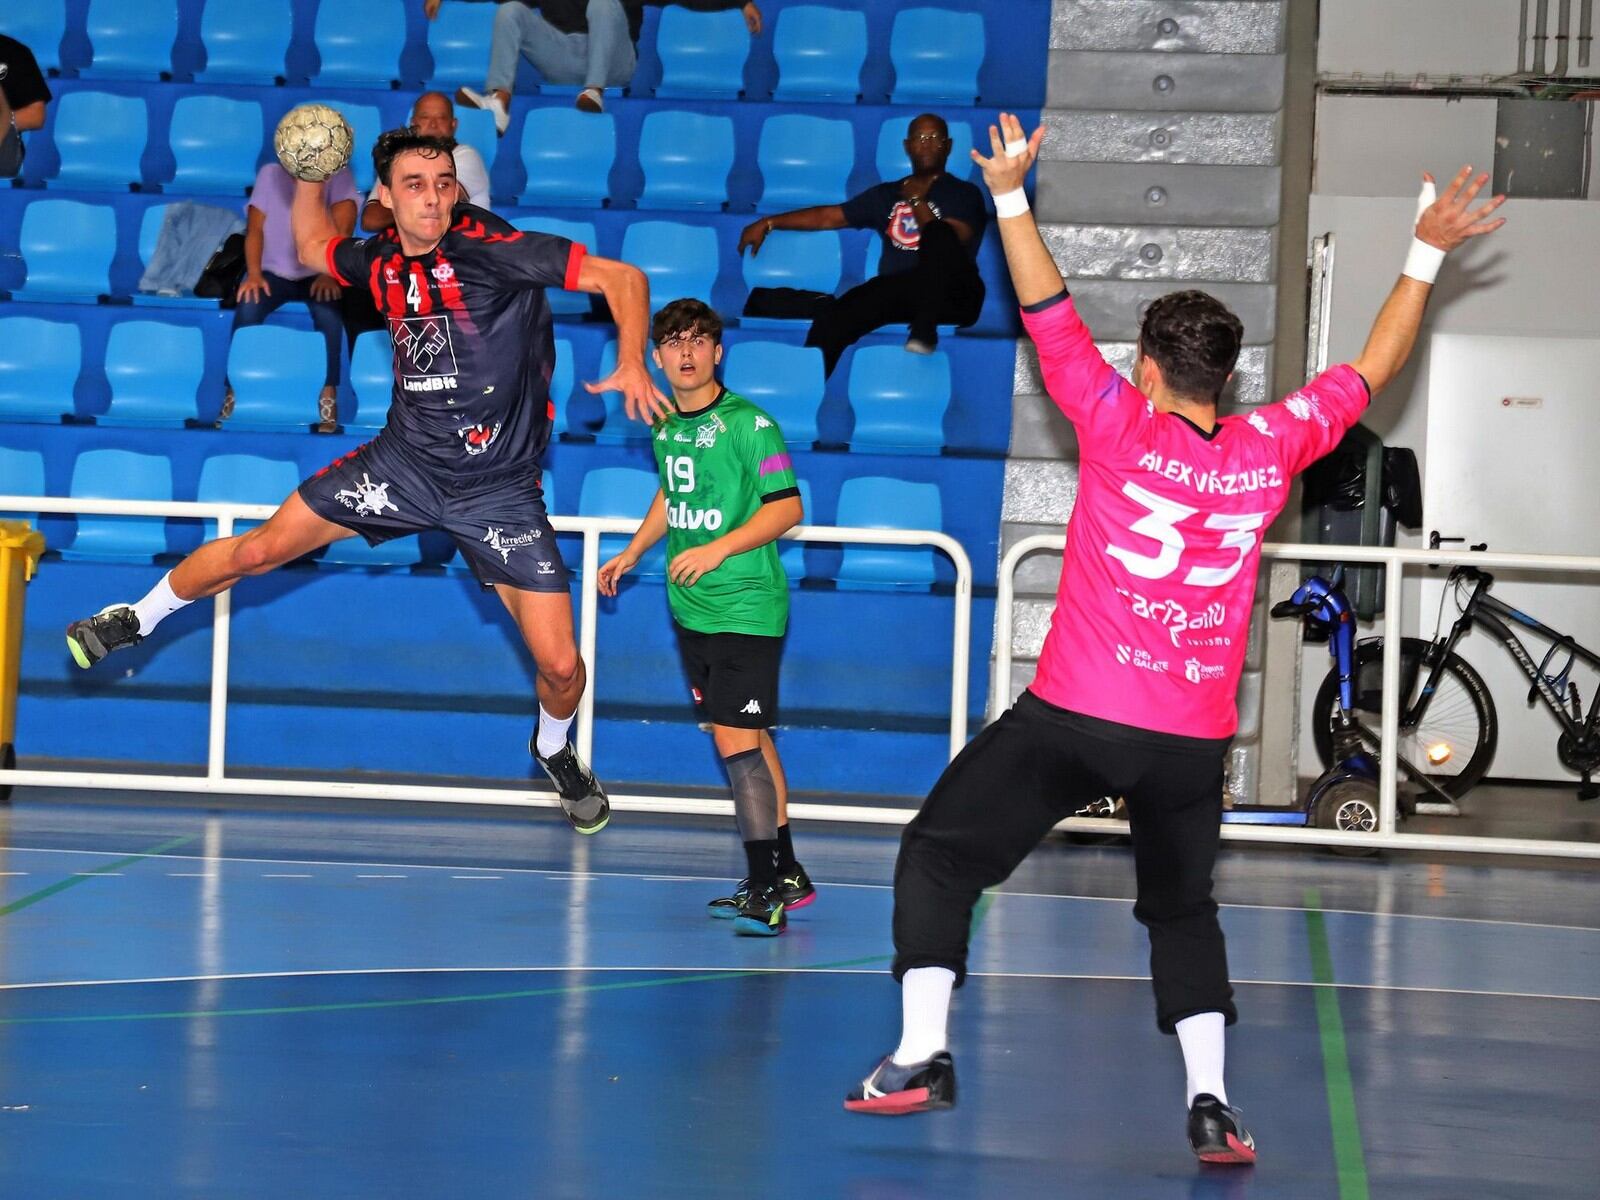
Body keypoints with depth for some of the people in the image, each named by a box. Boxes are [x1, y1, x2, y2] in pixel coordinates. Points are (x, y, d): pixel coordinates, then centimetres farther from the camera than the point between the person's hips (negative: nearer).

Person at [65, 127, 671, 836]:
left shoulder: (495, 249, -20)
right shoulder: (381, 260, -1)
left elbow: (622, 278, -20)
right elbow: (312, 248, 23)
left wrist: (631, 365, -34)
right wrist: (310, 175, 8)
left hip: (499, 491, -4)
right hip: (404, 461, 4)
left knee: (560, 665, -6)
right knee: (259, 549, 2)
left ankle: (554, 746, 28)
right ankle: (139, 618, 28)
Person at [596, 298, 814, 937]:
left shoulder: (747, 423, -13)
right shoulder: (665, 424, 9)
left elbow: (787, 506, -16)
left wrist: (718, 548, -24)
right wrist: (634, 551, 24)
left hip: (746, 608, -7)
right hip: (691, 609, 7)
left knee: (737, 742, -13)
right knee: (750, 741, 13)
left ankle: (766, 889, -10)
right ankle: (787, 875, 22)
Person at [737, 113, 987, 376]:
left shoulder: (963, 194, 10)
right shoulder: (887, 195, 23)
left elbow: (948, 243, -7)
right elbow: (828, 216, 23)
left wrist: (917, 201, -1)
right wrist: (767, 223, 19)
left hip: (952, 295, -4)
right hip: (897, 293, 4)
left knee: (939, 234, -34)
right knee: (834, 317, -24)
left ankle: (924, 327, -39)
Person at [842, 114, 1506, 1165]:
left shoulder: (1120, 427, -8)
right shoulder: (1270, 450, 0)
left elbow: (1050, 315, -3)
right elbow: (1374, 369, 12)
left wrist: (1011, 197, 3)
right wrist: (1427, 253, 20)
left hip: (1073, 718, -3)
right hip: (1195, 738, 3)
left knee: (939, 856, 10)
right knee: (1183, 908, 20)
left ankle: (923, 1052, -1)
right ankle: (1211, 1100, 5)